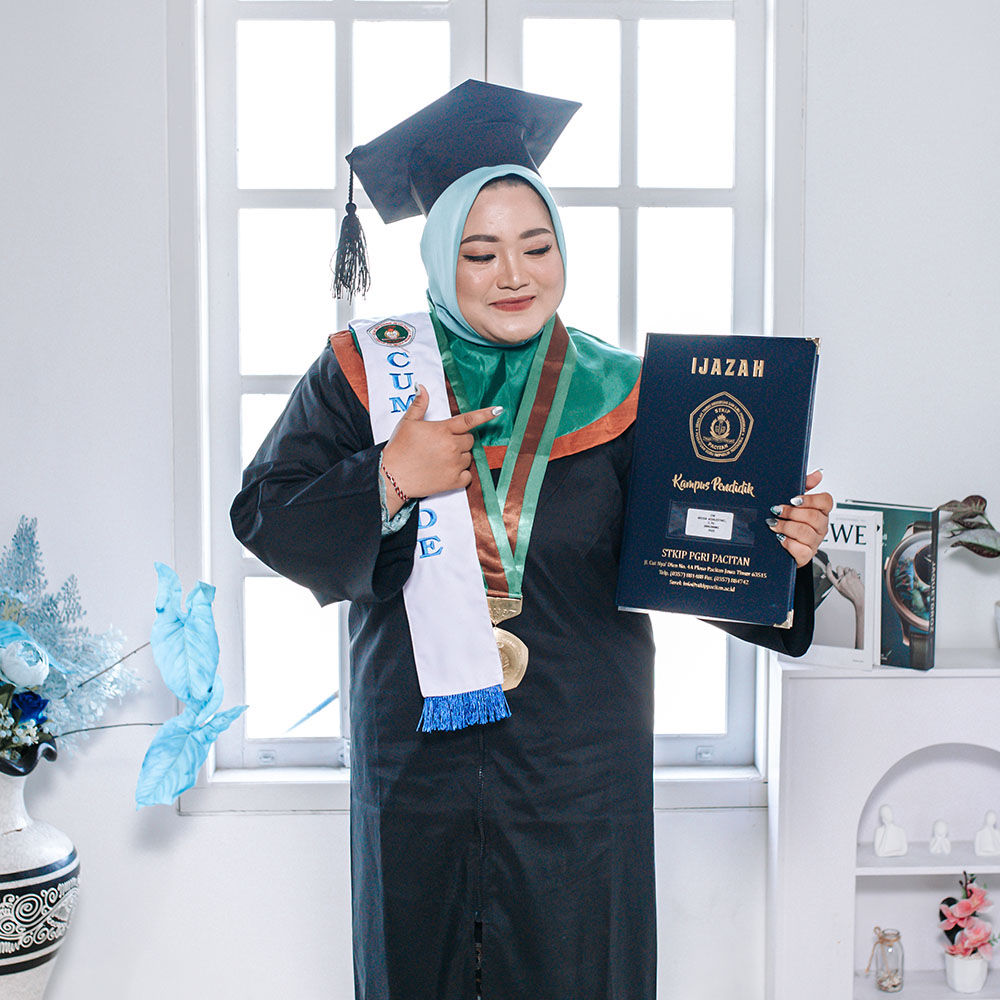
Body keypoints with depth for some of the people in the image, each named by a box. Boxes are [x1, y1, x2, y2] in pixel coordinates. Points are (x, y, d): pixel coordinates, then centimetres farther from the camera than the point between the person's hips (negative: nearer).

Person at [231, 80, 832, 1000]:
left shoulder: (616, 393, -1)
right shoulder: (363, 372, -1)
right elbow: (261, 515, -5)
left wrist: (776, 549, -25)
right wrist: (390, 479, -18)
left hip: (578, 760, 0)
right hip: (416, 747, 1)